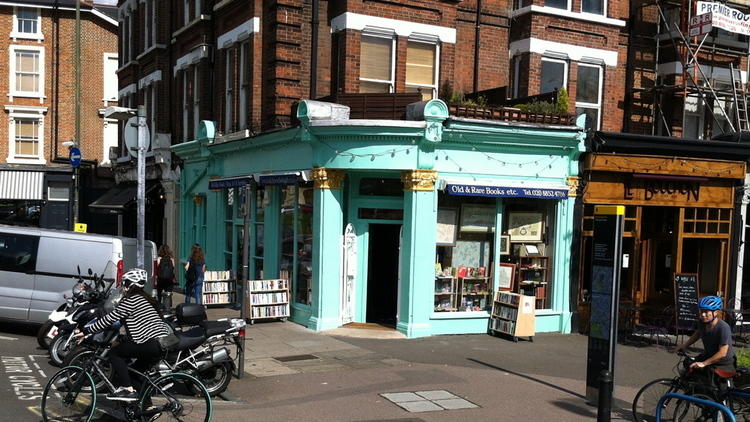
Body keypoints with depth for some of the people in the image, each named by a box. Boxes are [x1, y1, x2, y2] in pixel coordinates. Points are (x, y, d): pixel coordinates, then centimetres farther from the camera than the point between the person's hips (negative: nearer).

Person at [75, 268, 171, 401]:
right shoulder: (145, 298, 22)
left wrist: (86, 331, 0)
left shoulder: (130, 300, -6)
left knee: (115, 353, 2)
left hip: (152, 344, -9)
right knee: (138, 368, 25)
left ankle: (127, 389, -4)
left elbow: (110, 319, -7)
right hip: (166, 342, 9)